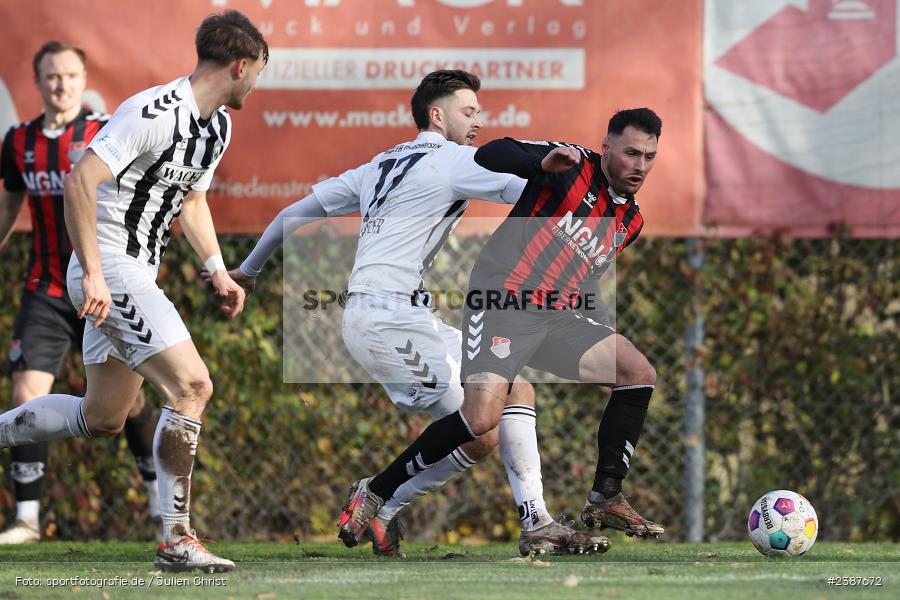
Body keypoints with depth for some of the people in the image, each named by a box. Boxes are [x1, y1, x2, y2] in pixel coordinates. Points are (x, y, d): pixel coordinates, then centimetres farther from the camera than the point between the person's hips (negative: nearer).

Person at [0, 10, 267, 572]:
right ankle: (176, 539, -14)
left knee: (102, 418, 15)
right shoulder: (153, 112, -20)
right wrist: (93, 273, -28)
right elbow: (80, 180, -25)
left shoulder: (220, 125, 11)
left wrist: (218, 270, 16)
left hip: (138, 273, 10)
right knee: (192, 384, -18)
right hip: (111, 269, -10)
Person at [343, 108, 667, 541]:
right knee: (482, 418, -23)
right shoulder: (573, 167, -6)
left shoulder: (632, 221, 16)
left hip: (554, 315, 8)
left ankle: (604, 500, 2)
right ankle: (376, 493, -8)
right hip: (502, 305, -8)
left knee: (639, 373, -3)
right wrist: (543, 164, -33)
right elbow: (489, 156, -18)